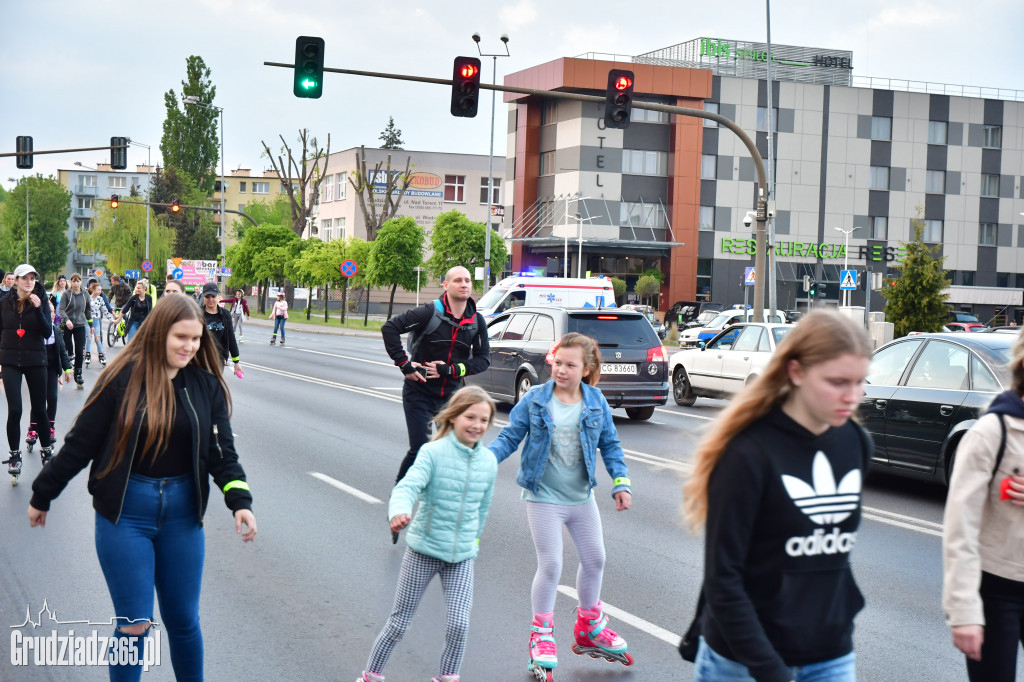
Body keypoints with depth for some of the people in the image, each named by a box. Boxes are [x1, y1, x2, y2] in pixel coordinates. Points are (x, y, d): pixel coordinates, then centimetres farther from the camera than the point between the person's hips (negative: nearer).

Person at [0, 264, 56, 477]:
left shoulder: (41, 302, -4)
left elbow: (47, 333, -12)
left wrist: (38, 309, -24)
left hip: (36, 361, 0)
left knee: (39, 408, 8)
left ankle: (46, 449, 24)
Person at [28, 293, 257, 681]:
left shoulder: (206, 385, 0)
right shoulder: (124, 377, -11)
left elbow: (221, 450, 0)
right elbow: (81, 441, -5)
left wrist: (239, 501, -14)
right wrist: (42, 496, 2)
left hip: (182, 511, 3)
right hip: (125, 511, -3)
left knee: (183, 620, 11)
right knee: (134, 625, 0)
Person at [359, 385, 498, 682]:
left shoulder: (488, 462, -1)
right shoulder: (433, 452, -15)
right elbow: (408, 486, -29)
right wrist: (400, 511, -49)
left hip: (462, 557, 3)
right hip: (424, 550, -3)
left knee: (459, 624, -7)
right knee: (399, 623, 8)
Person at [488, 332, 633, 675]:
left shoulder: (596, 402, -3)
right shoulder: (534, 400, -10)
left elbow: (610, 444, 6)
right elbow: (510, 437, -5)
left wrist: (621, 482, -1)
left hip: (582, 496, 4)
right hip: (544, 496, -4)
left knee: (594, 560, 15)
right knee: (550, 565, -4)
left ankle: (589, 628, 37)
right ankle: (541, 634, 15)